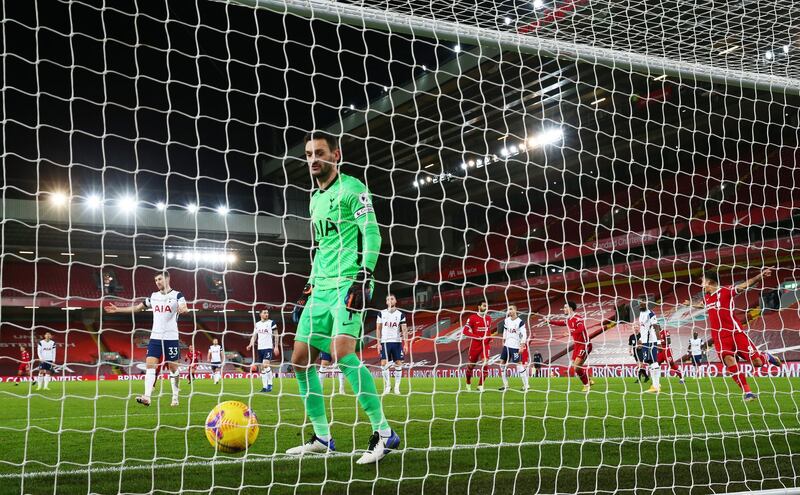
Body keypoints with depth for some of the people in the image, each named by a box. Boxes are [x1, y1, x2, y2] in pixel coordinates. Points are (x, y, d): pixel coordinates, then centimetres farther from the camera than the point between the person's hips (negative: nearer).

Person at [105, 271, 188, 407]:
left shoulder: (177, 295, -3)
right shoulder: (153, 296, 12)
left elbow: (184, 307, -20)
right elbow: (137, 308, 21)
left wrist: (183, 309, -45)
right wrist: (117, 309, 17)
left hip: (171, 337, -4)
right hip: (155, 336, 4)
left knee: (173, 367, 2)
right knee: (150, 365, -9)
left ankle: (175, 397, 14)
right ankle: (147, 397, -17)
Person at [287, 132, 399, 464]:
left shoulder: (352, 189, -2)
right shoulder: (315, 199, 22)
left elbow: (372, 234, -11)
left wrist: (363, 279, -21)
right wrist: (309, 288, 23)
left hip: (349, 284, -9)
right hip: (322, 287, 9)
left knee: (342, 350, -26)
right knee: (301, 360, 3)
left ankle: (383, 432, -19)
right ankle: (322, 438, 12)